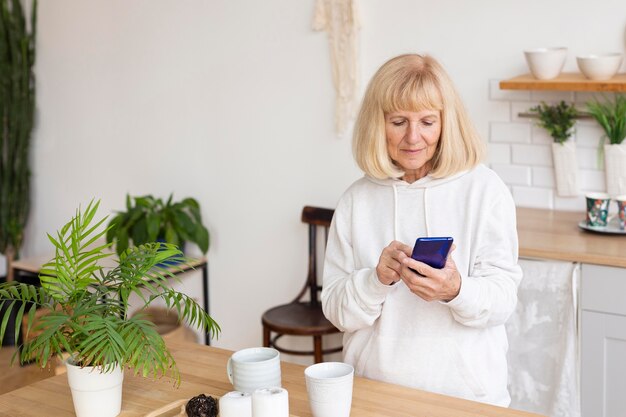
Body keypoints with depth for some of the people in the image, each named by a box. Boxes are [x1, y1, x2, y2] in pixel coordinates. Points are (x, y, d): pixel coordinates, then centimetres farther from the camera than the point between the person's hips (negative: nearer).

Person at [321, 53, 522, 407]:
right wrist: (377, 279, -15)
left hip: (465, 390, -1)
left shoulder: (484, 189, -1)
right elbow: (337, 311, 3)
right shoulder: (357, 200, 5)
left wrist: (455, 291, -23)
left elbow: (503, 299, -4)